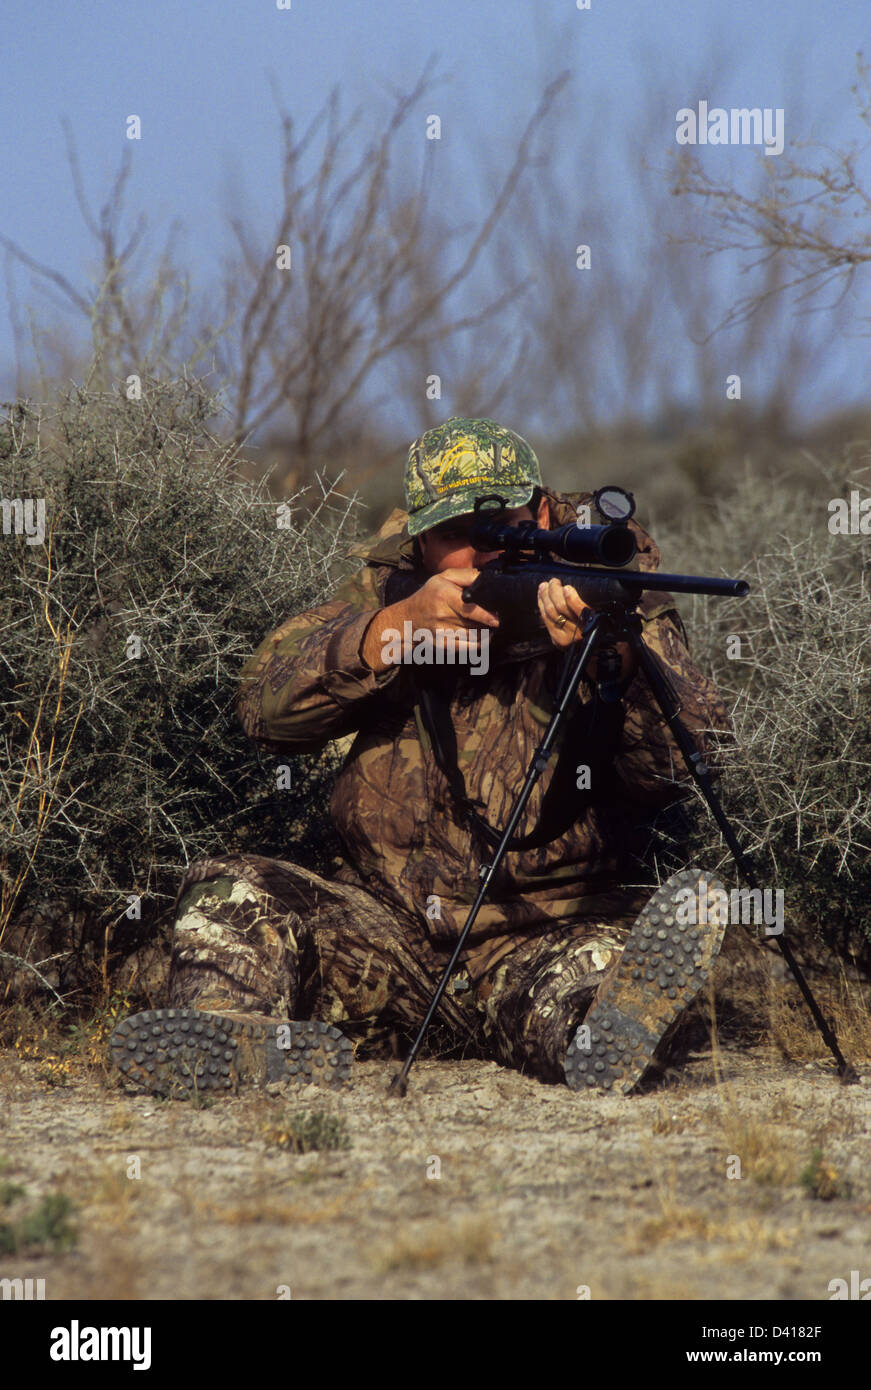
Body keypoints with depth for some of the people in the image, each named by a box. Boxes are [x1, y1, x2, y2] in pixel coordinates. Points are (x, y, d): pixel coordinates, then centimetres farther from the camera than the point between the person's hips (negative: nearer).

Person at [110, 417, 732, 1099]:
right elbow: (265, 704, -7)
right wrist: (398, 626, -20)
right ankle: (217, 1046, -47)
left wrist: (611, 654, -35)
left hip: (545, 938, -3)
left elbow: (681, 765, -17)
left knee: (689, 914, -30)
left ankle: (605, 1040, -61)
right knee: (229, 892, -17)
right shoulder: (392, 586, 5)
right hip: (387, 926, 3)